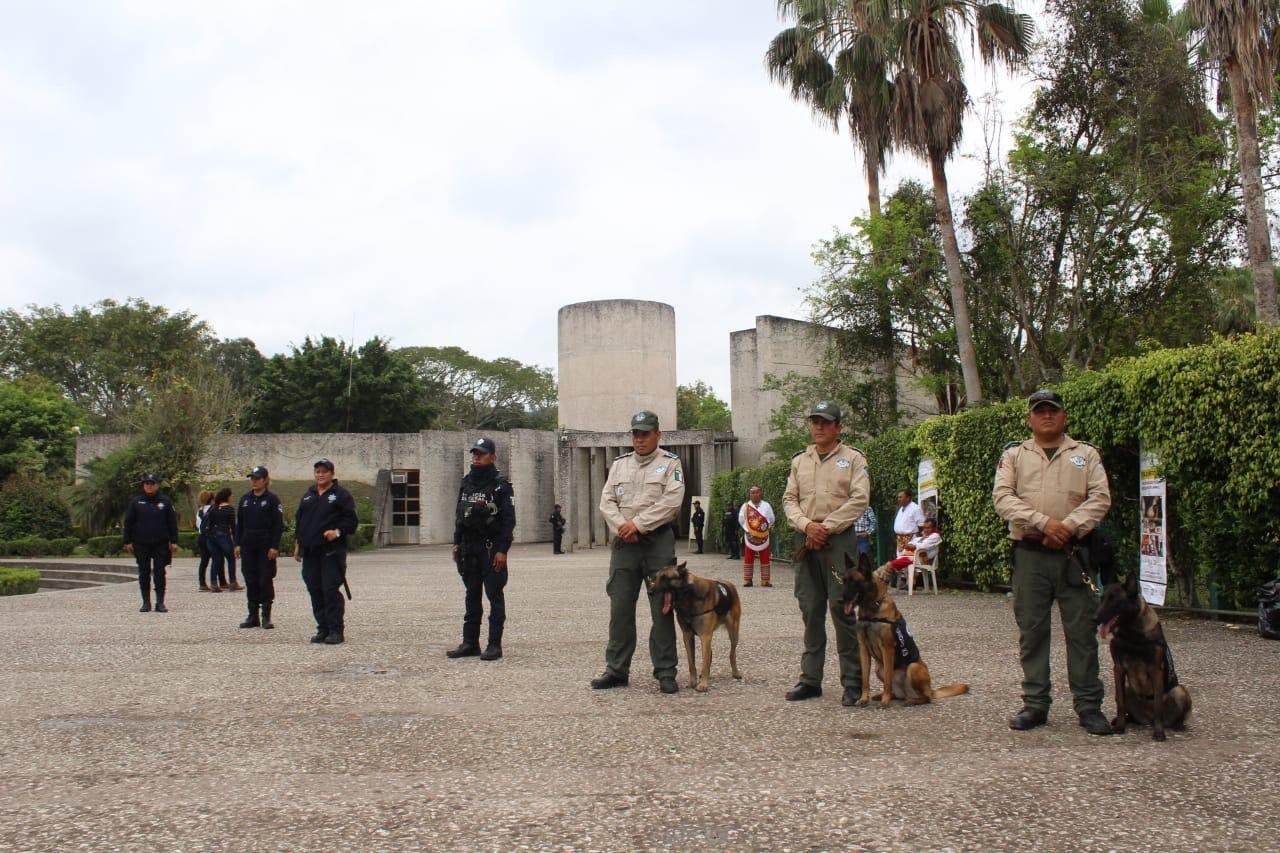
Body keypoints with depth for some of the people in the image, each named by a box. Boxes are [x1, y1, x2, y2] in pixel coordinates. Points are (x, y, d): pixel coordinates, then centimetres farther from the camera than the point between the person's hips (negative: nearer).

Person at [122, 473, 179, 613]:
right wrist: (128, 542, 1)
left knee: (159, 573, -1)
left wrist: (174, 541, 0)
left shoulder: (165, 501, 4)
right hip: (141, 544, 1)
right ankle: (146, 602, 12)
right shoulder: (136, 502, 5)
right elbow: (128, 522, 7)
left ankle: (160, 603, 3)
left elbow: (172, 522, 5)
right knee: (144, 574, 5)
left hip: (161, 544, -1)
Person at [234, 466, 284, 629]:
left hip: (266, 546, -5)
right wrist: (238, 544, 7)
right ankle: (253, 616, 13)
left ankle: (266, 616, 3)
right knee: (250, 581, 6)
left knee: (266, 580, -2)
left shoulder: (272, 499, -4)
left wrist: (274, 546, -14)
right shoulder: (245, 499, 11)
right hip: (248, 546, 5)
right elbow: (240, 523, 14)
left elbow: (278, 525, -7)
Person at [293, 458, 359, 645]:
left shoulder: (341, 495, 0)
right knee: (315, 591, 6)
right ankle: (323, 629, 14)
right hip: (310, 552, 6)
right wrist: (298, 544, 17)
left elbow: (352, 520, -4)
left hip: (332, 551, -6)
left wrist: (338, 532, -19)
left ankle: (336, 630, -6)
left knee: (331, 590, -10)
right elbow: (299, 520, 23)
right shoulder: (308, 496, 18)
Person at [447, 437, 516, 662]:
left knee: (495, 597, -2)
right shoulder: (466, 483, 12)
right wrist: (456, 543, 12)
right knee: (472, 597, 11)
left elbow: (509, 519, -11)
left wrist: (502, 550, -17)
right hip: (469, 548, 6)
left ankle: (494, 645, 1)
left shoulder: (500, 485, -7)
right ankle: (470, 643, 16)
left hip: (492, 549, -6)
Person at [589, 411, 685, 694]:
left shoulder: (670, 463, 2)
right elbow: (607, 501, 8)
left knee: (662, 609, -1)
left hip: (658, 542, -4)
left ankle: (665, 673, 5)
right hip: (624, 543, 4)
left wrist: (638, 524, -15)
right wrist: (622, 526, -10)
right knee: (620, 608, 5)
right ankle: (616, 670, 13)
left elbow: (671, 502, -11)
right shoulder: (619, 464, 15)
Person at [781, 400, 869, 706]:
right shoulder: (799, 461, 16)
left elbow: (859, 499, -7)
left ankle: (853, 682, -1)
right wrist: (806, 524, -8)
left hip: (839, 540, -4)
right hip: (805, 541, 5)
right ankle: (810, 679, 13)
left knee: (843, 610, -7)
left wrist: (826, 526, -13)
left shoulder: (853, 459, 3)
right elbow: (789, 499, 11)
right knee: (811, 611, 7)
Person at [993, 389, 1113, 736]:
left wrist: (1069, 526, -15)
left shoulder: (1086, 455, 11)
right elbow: (1002, 497, -3)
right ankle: (1035, 704, 12)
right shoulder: (1013, 455, 11)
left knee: (1082, 630, 0)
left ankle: (1089, 706, 7)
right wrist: (1044, 522, -15)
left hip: (1074, 553, 0)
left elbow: (1100, 498, 0)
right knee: (1032, 630, 4)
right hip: (1029, 553, 1)